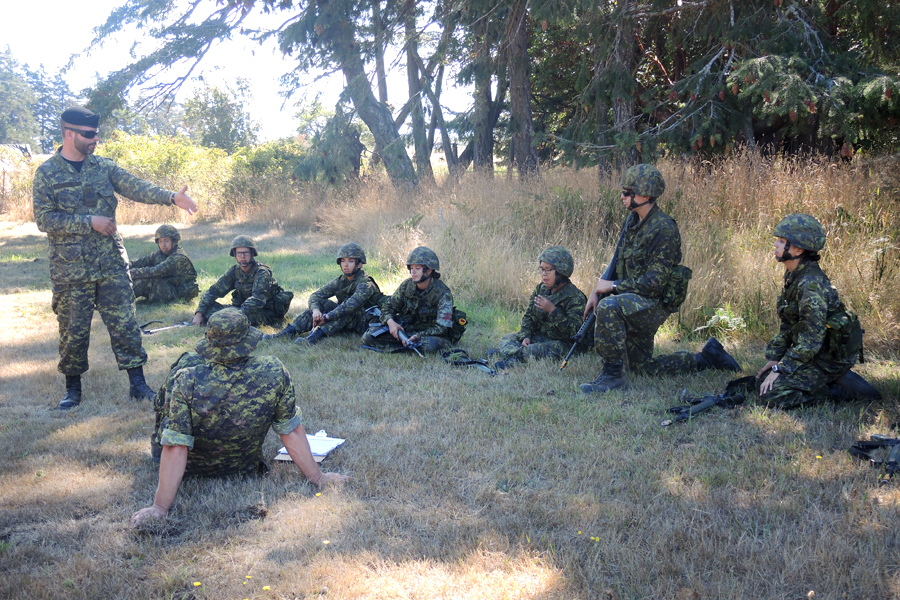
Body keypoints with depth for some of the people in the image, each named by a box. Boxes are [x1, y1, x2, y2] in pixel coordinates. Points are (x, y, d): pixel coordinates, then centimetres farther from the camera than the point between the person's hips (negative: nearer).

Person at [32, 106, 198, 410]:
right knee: (73, 330, 6)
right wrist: (89, 222, -17)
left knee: (124, 324, 2)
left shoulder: (103, 166, 6)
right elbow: (44, 219, -10)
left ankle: (137, 383, 10)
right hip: (71, 268, -2)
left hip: (111, 263, 2)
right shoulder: (47, 173, -3)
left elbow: (136, 187, -7)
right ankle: (73, 388, 22)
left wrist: (171, 197, -24)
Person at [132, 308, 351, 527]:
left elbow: (175, 449, -32)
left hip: (193, 470, -1)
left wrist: (160, 508, -24)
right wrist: (318, 478, -8)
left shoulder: (188, 381, -33)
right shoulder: (274, 373, -28)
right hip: (246, 470, 2)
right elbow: (291, 432, -20)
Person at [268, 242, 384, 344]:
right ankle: (288, 331, -19)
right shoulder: (340, 281, 3)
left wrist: (326, 317, -36)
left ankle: (315, 336, -44)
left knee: (351, 306, -34)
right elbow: (316, 295, -4)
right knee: (322, 303, -12)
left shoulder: (365, 283, -19)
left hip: (365, 321, -6)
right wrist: (315, 309, -27)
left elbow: (352, 304, -36)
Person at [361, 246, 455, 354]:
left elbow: (442, 328, -20)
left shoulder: (442, 293, -16)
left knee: (431, 345, -43)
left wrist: (418, 336, -32)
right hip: (406, 330, 5)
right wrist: (390, 321, -15)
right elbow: (388, 305, 9)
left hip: (430, 334, -5)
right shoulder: (407, 285, -1)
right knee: (368, 337, -12)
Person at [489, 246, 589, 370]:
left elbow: (573, 331, -23)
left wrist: (552, 310, -29)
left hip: (561, 343, -8)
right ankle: (515, 358, -31)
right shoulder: (540, 289, 7)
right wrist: (526, 336, -7)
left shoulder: (576, 297, -15)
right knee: (508, 338, -4)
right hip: (539, 336, 8)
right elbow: (529, 316, 13)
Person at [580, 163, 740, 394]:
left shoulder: (664, 229, -20)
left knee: (609, 307, -36)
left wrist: (613, 287, -19)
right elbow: (620, 266, 16)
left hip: (654, 304, -9)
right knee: (644, 367, 16)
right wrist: (598, 290, 3)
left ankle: (613, 375, -25)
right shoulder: (632, 221, 7)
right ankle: (707, 358, 30)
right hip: (635, 303, 9)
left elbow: (654, 282, -24)